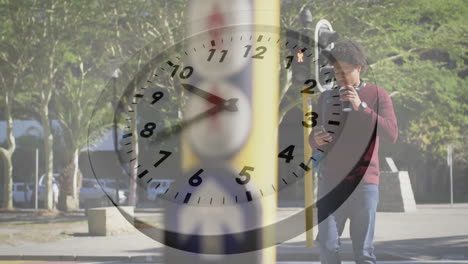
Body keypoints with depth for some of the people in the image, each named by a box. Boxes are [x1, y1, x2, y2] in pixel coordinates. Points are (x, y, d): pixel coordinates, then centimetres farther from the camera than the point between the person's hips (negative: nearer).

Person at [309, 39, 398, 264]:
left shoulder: (378, 96, -1)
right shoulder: (327, 98, 11)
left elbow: (391, 135, -15)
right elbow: (314, 141, 14)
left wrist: (360, 106, -24)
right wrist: (317, 140, -12)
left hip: (364, 182, -3)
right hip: (331, 182, 3)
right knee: (327, 245, -5)